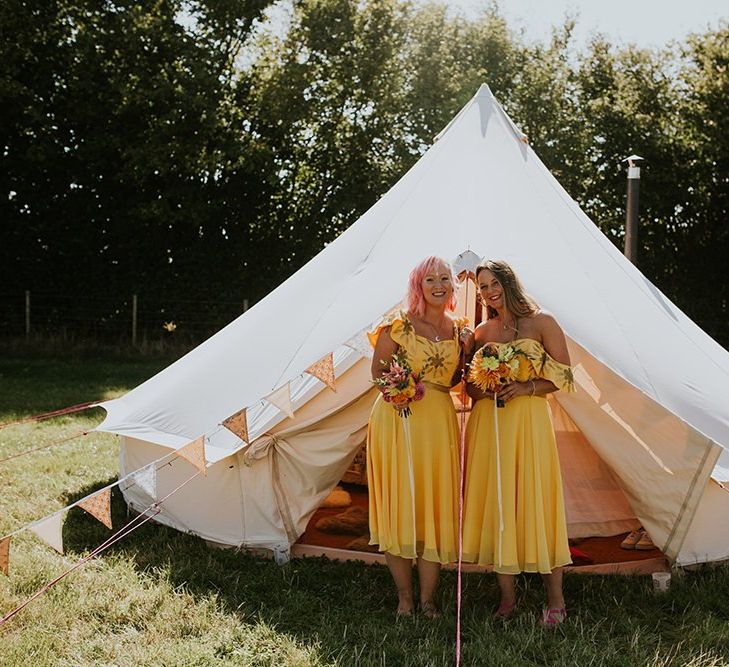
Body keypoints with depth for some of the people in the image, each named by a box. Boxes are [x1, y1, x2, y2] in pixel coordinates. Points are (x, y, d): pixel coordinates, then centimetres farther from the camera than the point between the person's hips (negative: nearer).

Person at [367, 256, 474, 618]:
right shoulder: (399, 326, -4)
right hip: (397, 420, -4)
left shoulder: (458, 330, 10)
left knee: (436, 505, 3)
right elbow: (378, 371, 0)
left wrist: (467, 350, 0)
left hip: (439, 422, 4)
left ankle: (427, 598, 15)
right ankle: (404, 597, 15)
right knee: (399, 503, 1)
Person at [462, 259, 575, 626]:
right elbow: (470, 385, 16)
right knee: (494, 503, 4)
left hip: (529, 420, -4)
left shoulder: (541, 322, 1)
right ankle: (507, 598, 15)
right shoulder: (480, 332, 13)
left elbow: (564, 376, -2)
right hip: (487, 423, 4)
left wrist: (526, 388, -16)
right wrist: (485, 387, -6)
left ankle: (555, 600, 10)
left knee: (536, 502, -3)